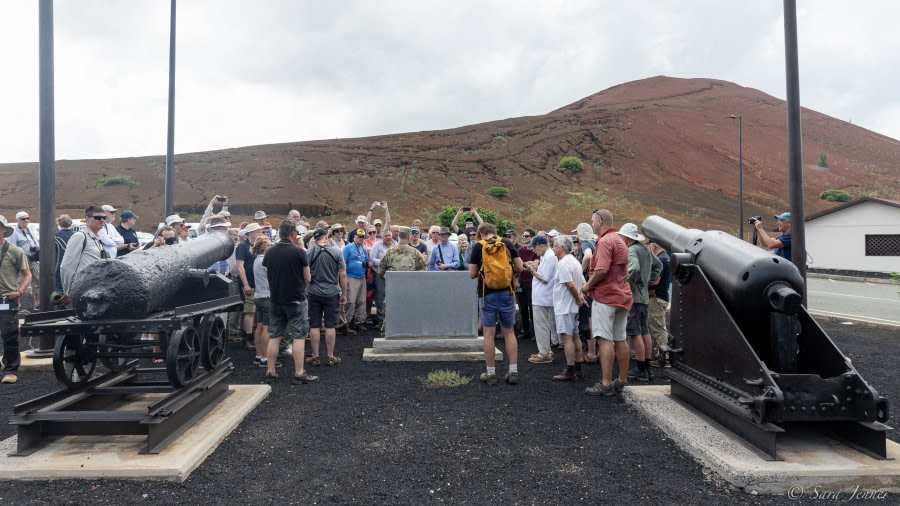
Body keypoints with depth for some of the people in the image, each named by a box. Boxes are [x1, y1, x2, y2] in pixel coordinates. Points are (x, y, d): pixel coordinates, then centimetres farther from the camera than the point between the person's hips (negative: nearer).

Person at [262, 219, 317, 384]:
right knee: (299, 336, 1)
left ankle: (270, 372, 17)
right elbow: (307, 279, -6)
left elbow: (267, 276, 11)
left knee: (274, 337, 12)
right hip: (296, 300, -5)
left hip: (275, 299, 5)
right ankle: (299, 374, 2)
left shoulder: (269, 252, 3)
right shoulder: (299, 252, -12)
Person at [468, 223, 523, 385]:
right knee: (509, 332, 12)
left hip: (487, 294, -2)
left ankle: (490, 373, 11)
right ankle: (513, 371, 13)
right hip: (507, 293, 2)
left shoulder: (478, 247, -2)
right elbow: (519, 268, 1)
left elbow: (472, 274, -3)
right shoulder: (507, 244, 1)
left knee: (489, 333, 5)